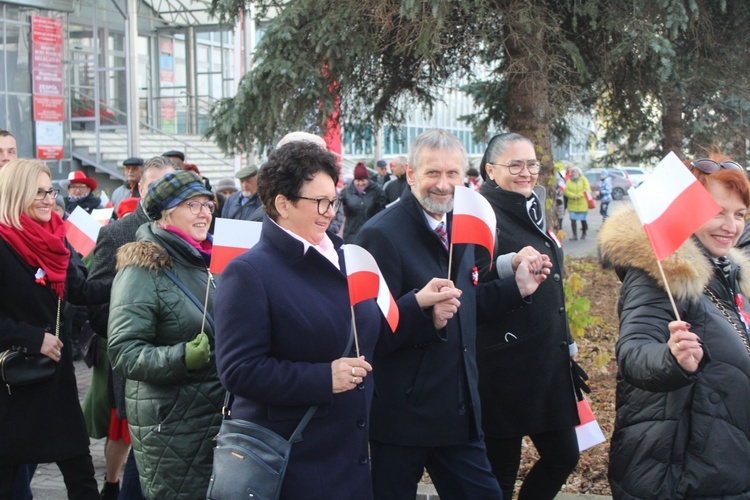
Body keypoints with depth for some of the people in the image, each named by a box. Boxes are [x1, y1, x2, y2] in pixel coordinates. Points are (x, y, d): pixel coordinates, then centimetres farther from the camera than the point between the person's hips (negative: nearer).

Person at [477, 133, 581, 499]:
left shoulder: (533, 211, 15)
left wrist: (566, 342, 25)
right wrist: (508, 266, -39)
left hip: (548, 361, 8)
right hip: (503, 365, -8)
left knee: (563, 455, 11)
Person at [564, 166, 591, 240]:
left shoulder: (583, 180, 2)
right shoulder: (569, 181, 5)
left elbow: (587, 189, -7)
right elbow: (566, 190, -5)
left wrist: (578, 195, -18)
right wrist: (573, 196, -21)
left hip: (582, 204, -1)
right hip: (572, 204, 1)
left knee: (583, 220, 6)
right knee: (573, 220, -7)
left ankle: (584, 234, 24)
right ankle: (575, 235, -1)